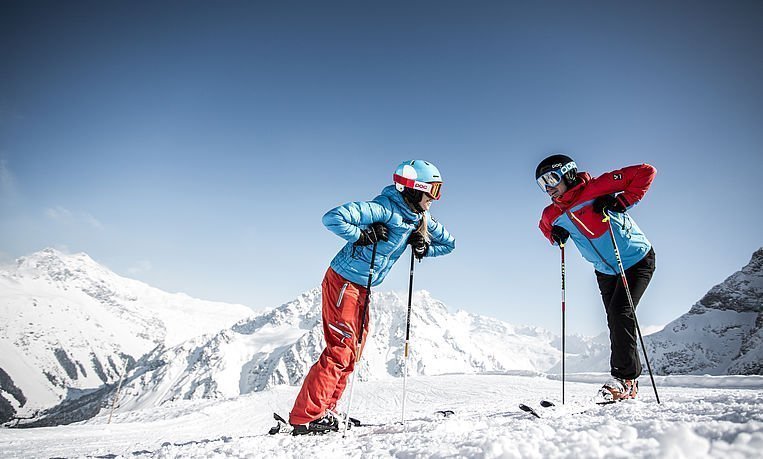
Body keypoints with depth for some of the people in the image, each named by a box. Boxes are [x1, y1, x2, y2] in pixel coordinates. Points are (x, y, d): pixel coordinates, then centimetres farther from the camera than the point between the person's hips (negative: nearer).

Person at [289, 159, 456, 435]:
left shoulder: (419, 217, 4)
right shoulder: (384, 208, -22)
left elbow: (448, 243, 15)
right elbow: (333, 218, -30)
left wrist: (423, 248, -2)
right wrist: (363, 236, -25)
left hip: (362, 288, 9)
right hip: (343, 282, -9)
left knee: (352, 351, 10)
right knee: (341, 349, -10)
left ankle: (324, 412, 20)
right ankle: (305, 417, -3)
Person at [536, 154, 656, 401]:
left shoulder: (596, 188, -23)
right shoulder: (551, 215, -6)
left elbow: (645, 172, -22)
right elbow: (547, 227, 18)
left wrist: (622, 201, -29)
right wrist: (556, 236, -5)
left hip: (637, 260, -6)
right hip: (605, 270, 6)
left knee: (621, 313, -18)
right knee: (615, 323, 6)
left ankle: (624, 377, -9)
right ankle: (631, 375, 19)